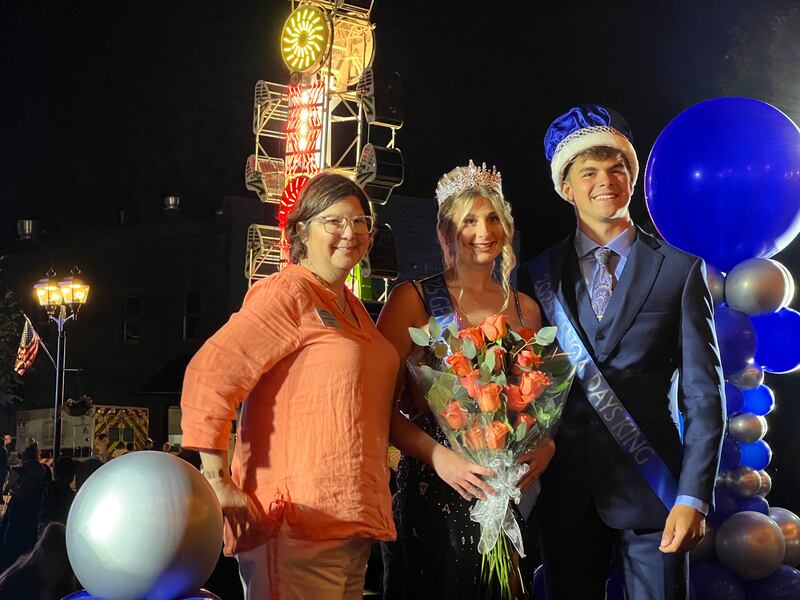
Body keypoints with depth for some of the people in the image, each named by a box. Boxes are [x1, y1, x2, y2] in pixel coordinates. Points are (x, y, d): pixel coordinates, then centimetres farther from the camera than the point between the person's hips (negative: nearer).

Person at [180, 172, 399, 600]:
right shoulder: (287, 294, -9)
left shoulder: (352, 307, 17)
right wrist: (218, 484, -20)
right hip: (299, 524, -8)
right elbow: (207, 377, -18)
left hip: (353, 522, 9)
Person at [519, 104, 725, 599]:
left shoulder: (681, 270, 0)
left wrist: (693, 498, -11)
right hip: (567, 491, 2)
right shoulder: (540, 275, 6)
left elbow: (703, 394, -4)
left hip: (651, 488, -2)